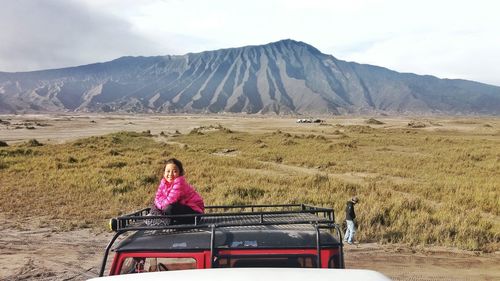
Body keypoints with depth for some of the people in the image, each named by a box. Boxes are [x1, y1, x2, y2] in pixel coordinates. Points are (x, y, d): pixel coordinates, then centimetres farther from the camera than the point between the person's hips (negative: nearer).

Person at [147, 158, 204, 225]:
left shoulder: (179, 182, -25)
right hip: (181, 207, 8)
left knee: (169, 208, -33)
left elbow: (170, 201, -27)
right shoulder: (164, 181, -1)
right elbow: (158, 197, 0)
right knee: (154, 205, 6)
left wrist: (160, 203, -11)